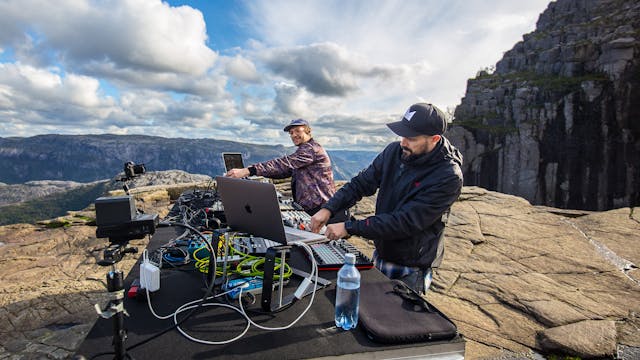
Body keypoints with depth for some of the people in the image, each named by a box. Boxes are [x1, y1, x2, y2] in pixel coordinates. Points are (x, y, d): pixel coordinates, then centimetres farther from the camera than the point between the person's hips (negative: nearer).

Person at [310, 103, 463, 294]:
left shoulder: (448, 177, -25)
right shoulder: (394, 151, -8)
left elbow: (406, 222, -29)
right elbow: (362, 182, -4)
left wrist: (349, 227, -29)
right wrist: (328, 208, -19)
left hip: (410, 271, -5)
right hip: (380, 256, 6)